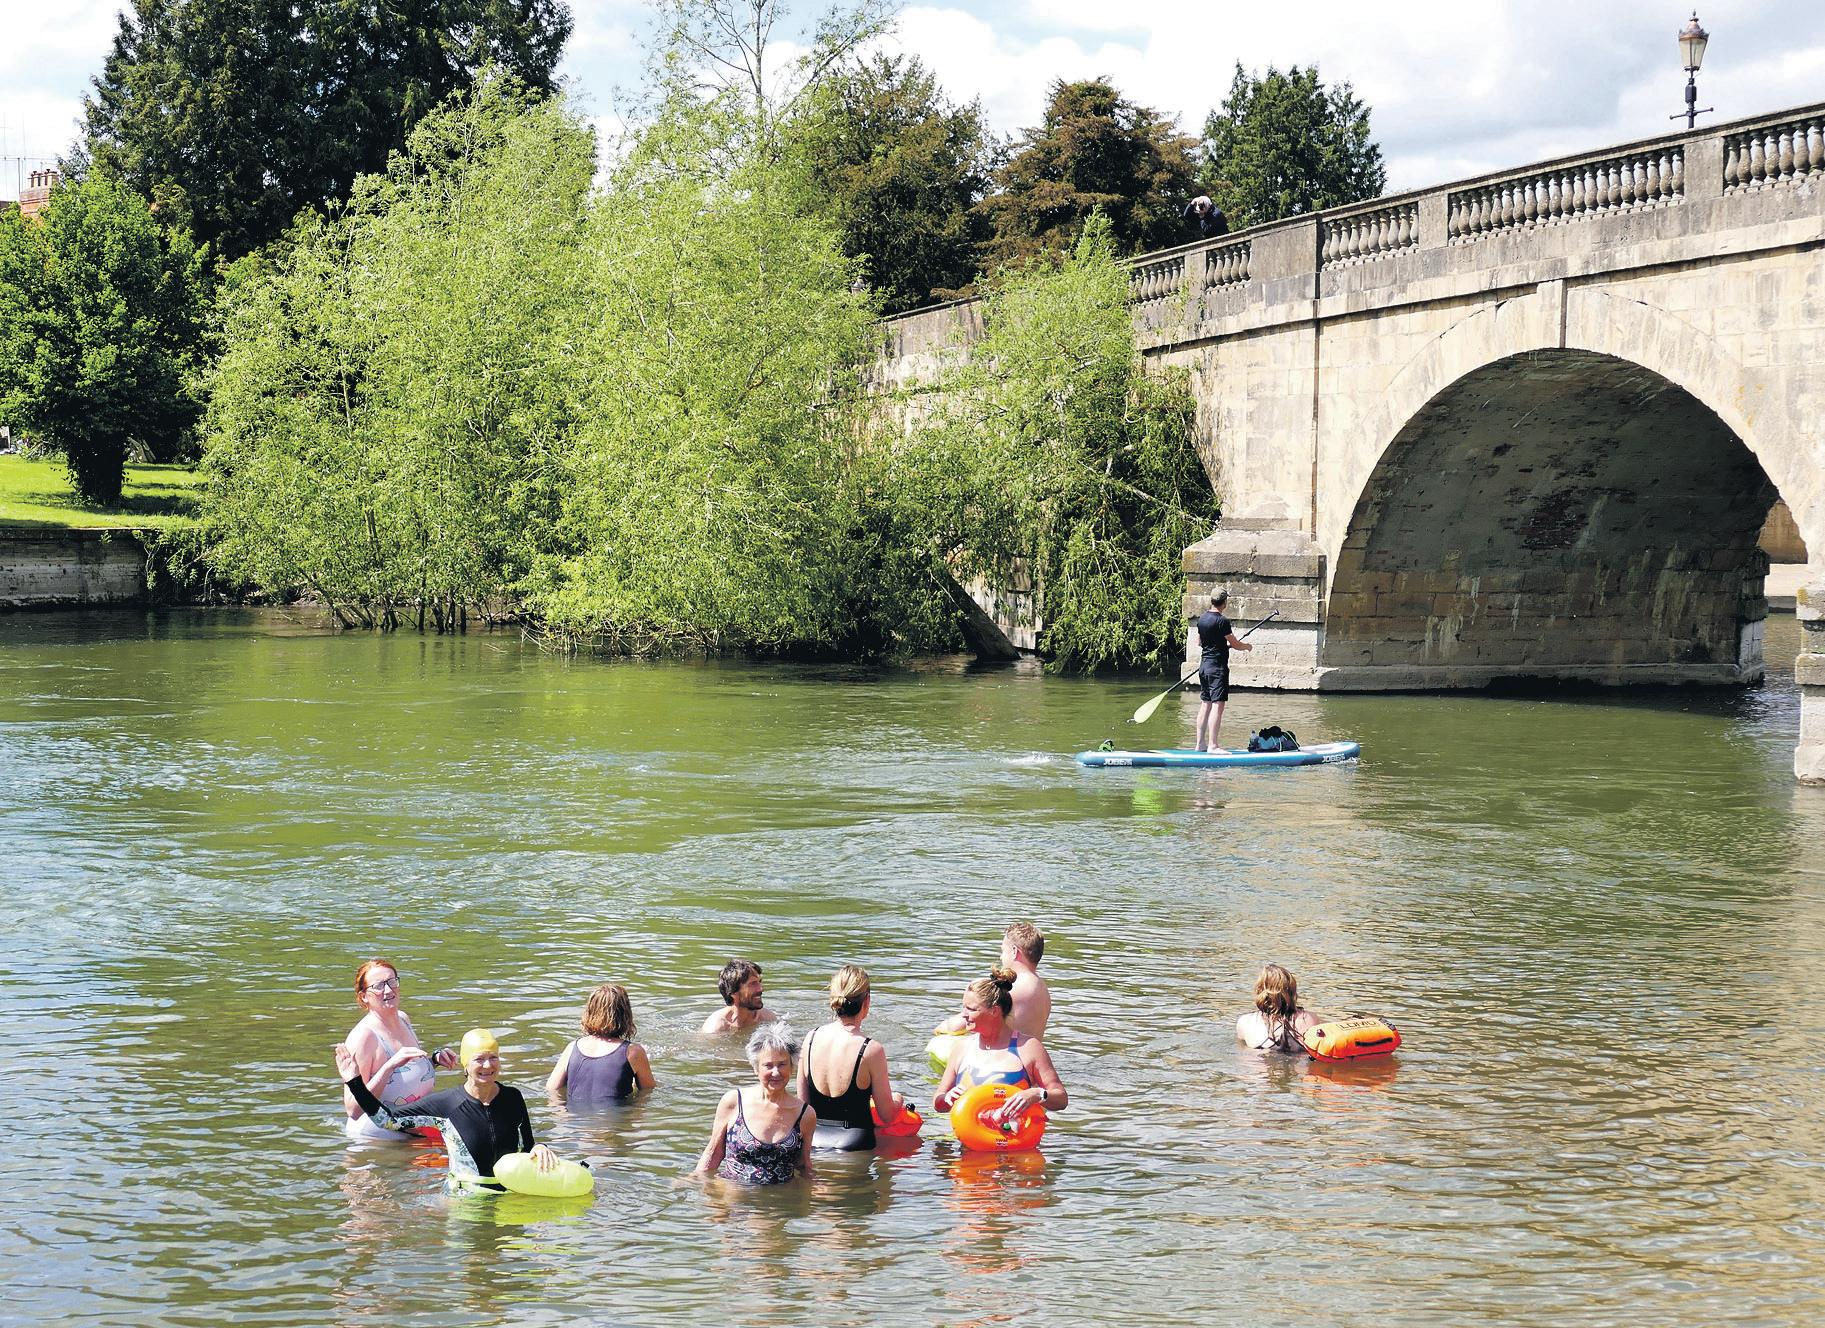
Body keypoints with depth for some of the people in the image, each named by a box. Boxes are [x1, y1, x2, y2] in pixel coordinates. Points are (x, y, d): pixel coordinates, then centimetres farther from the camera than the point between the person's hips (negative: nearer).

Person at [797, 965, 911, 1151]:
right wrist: (898, 1101, 19)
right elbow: (888, 1116, -4)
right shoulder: (872, 1050, -13)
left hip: (812, 1140, 6)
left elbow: (802, 1101, 10)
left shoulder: (811, 1038, 1)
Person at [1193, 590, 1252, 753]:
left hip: (1204, 665, 8)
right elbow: (1236, 645, -10)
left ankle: (1200, 744, 14)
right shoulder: (1222, 621, -16)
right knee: (1217, 705, -9)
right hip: (1218, 667, -8)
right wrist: (1247, 646, 11)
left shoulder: (1202, 618, 9)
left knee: (1205, 704, 12)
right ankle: (1212, 745, -14)